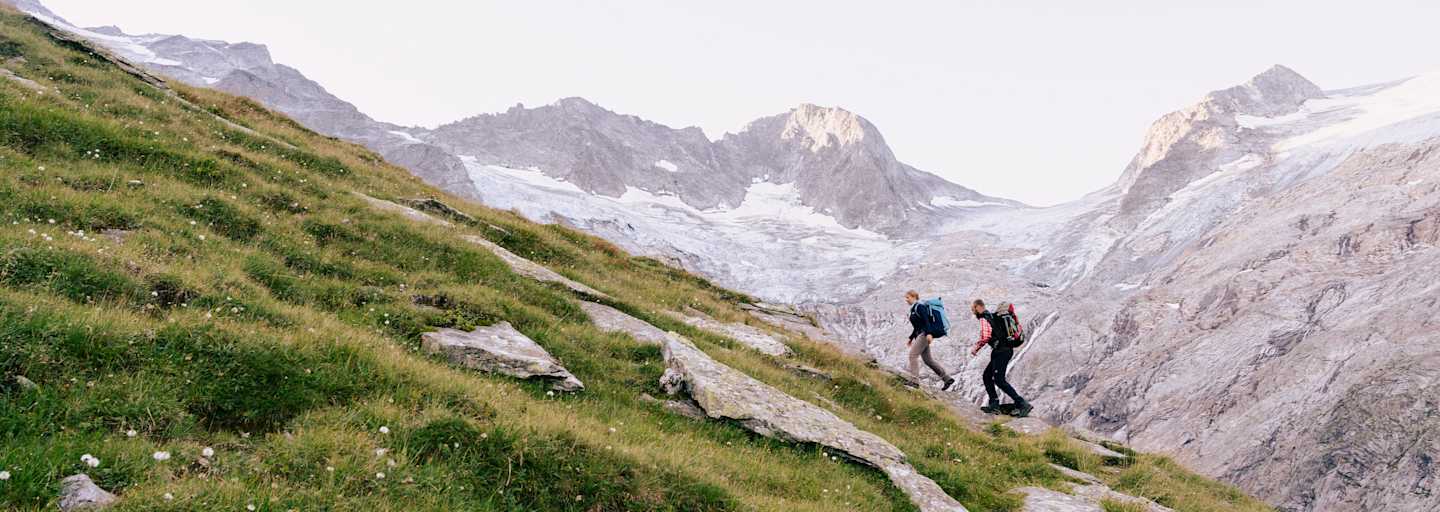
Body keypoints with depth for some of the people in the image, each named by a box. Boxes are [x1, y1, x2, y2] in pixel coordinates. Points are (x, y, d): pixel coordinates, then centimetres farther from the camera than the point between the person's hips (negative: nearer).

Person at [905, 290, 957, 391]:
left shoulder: (919, 306, -8)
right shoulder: (913, 309, 20)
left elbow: (926, 320, -20)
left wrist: (929, 333, -30)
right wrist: (911, 338, 24)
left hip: (925, 334, -10)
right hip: (921, 334, 10)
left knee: (913, 355, -15)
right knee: (928, 359, 9)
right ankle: (948, 379, 13)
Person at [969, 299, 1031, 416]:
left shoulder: (984, 318, -9)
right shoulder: (992, 316, 21)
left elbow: (985, 337, -22)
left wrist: (976, 348, -8)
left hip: (1001, 351, -10)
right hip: (1006, 349, 10)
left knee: (999, 380, -12)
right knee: (986, 376, 15)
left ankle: (1022, 404, -16)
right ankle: (994, 404, 11)